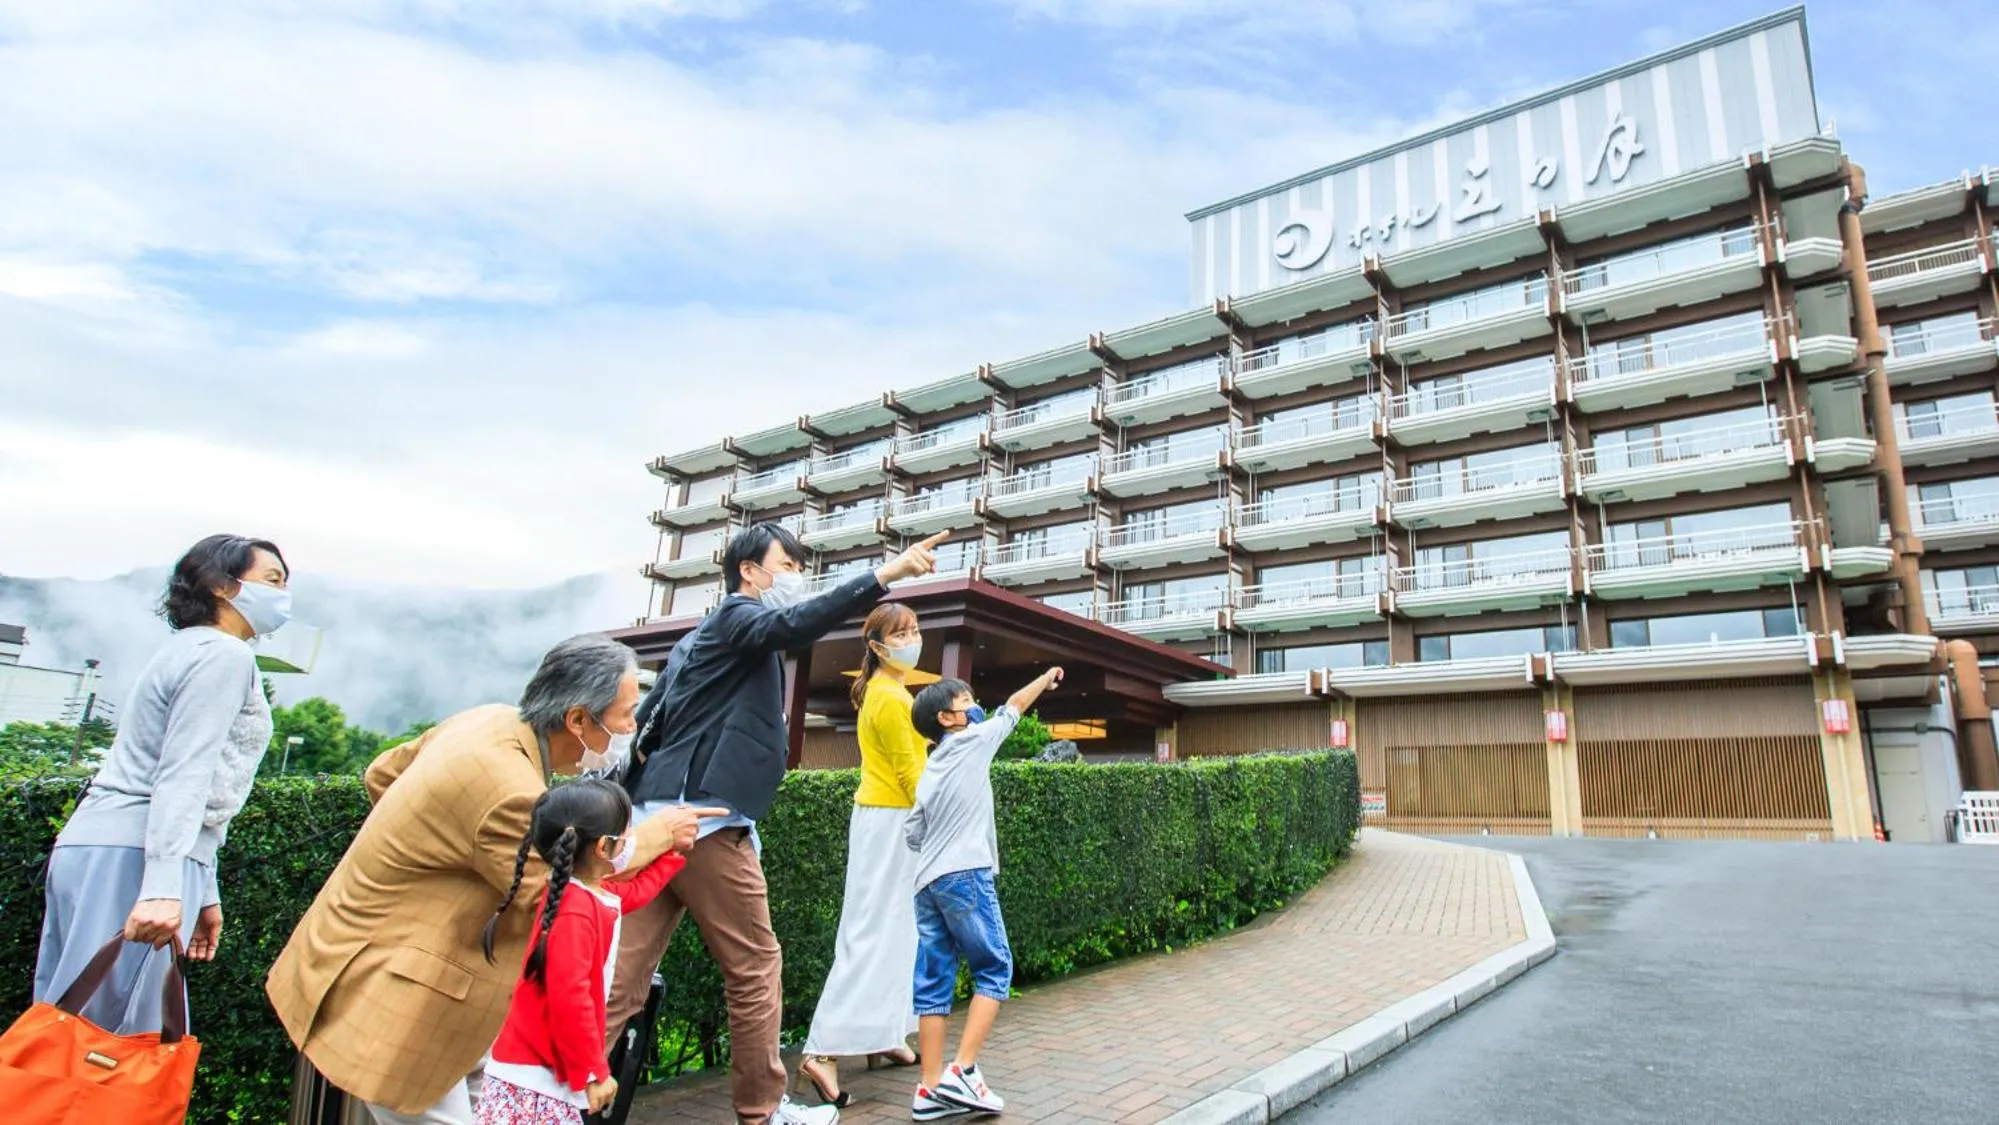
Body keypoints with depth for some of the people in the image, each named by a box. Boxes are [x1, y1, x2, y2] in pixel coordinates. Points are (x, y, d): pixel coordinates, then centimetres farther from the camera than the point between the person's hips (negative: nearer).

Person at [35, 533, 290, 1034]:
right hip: (132, 856, -10)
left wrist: (202, 892, 25)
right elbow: (183, 775, -19)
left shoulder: (190, 650, 23)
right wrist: (165, 887, -27)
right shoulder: (225, 654, -7)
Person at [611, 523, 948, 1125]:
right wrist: (888, 573, -33)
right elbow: (796, 625, -26)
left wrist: (643, 813, 28)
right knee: (755, 966, 3)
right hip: (703, 818, -9)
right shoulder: (736, 615, -2)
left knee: (624, 975, 7)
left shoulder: (704, 636, 26)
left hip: (661, 815, 9)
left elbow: (651, 724, 26)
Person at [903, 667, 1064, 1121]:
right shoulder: (972, 741, 2)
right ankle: (962, 1072, -6)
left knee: (934, 981, 6)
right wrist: (1047, 678, 29)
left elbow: (912, 832, 14)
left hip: (927, 882, 7)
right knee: (994, 968, 1)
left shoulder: (930, 769, 18)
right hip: (965, 876, -7)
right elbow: (1014, 706, 15)